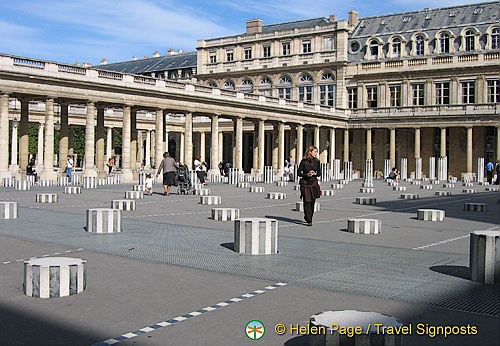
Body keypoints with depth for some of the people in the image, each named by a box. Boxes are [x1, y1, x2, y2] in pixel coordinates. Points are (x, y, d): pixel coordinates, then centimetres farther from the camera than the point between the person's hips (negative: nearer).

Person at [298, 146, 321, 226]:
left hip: (314, 183, 3)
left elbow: (319, 173, 12)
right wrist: (306, 175, -15)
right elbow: (299, 172, 0)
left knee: (312, 201, 4)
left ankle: (308, 217, 24)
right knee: (307, 202, -9)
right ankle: (309, 220, -7)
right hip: (305, 183, -3)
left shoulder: (316, 161, 6)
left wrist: (315, 174, -9)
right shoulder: (304, 161, -4)